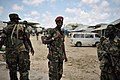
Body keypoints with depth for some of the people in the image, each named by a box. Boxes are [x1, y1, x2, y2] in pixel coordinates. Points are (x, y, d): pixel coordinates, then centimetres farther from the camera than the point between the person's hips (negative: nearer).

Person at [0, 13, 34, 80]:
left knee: (12, 71, 14)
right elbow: (27, 39, 3)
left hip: (10, 52, 3)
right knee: (24, 71, 0)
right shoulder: (21, 27, 2)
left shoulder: (6, 29, 7)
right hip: (21, 51, -3)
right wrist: (31, 48, 12)